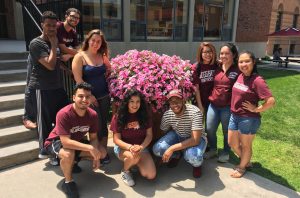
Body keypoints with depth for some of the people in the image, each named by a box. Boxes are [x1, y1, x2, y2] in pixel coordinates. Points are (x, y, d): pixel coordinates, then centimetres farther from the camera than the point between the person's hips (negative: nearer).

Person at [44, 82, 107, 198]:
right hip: (56, 142, -5)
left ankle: (74, 160, 15)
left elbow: (93, 138, -7)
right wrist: (90, 148, -39)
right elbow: (66, 142, -37)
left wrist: (96, 157, -21)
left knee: (102, 152, -6)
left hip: (76, 141, 6)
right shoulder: (64, 114, -33)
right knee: (68, 154, -39)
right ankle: (68, 182, -9)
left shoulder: (92, 114, -17)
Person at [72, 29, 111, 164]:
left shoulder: (102, 56, 8)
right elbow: (78, 79, -11)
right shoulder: (80, 56, -5)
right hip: (90, 97, -4)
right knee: (96, 126, -1)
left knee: (103, 124, 9)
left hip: (104, 96, 4)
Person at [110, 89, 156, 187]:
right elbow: (116, 139, -9)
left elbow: (149, 135, -2)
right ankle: (125, 171, -3)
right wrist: (130, 147, -28)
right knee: (133, 156, -39)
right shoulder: (118, 117, -8)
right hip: (123, 148, -2)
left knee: (151, 175, -17)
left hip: (141, 147, 3)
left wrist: (141, 147, -22)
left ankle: (136, 162, 15)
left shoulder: (144, 115, -1)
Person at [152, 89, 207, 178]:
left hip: (196, 139, -4)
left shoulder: (195, 112, -32)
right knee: (157, 149, -21)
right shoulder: (167, 115, -16)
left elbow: (195, 140, -34)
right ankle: (177, 155, 13)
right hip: (177, 136, 4)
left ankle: (197, 164, 3)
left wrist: (172, 148, -35)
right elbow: (163, 132, 4)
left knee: (193, 157, -38)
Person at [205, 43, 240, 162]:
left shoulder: (237, 71, -9)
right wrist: (210, 97, 8)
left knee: (227, 131, 12)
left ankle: (226, 152, 34)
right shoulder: (217, 68, 6)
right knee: (209, 129, 11)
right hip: (213, 105, 5)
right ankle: (213, 149, 35)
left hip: (228, 107, -5)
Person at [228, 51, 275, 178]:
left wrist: (256, 109, -16)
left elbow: (271, 101, -26)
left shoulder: (257, 80, -21)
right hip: (234, 116, 8)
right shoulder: (240, 77, 1)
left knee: (245, 145, 13)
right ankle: (246, 161, 44)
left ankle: (242, 167, 37)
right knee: (232, 142, 19)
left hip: (249, 119, -7)